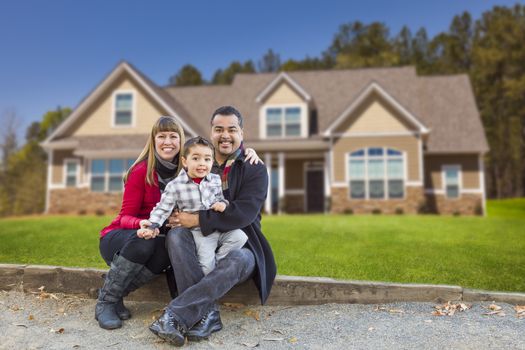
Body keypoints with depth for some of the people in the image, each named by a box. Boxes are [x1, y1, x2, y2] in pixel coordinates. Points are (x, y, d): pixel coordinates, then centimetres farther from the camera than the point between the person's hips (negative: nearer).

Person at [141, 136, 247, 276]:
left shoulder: (216, 180, 2)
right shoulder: (175, 186, -10)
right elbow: (162, 209, -7)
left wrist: (223, 203, -6)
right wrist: (152, 224, -22)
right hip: (200, 233, -4)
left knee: (240, 237, -15)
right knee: (207, 266, -17)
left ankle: (216, 261, -2)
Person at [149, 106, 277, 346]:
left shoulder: (255, 169, -3)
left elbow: (244, 213, -17)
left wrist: (198, 219, -22)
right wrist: (178, 217, -19)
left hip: (239, 246, -3)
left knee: (238, 260, -36)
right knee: (176, 234, -27)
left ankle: (174, 314, -36)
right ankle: (207, 313, -35)